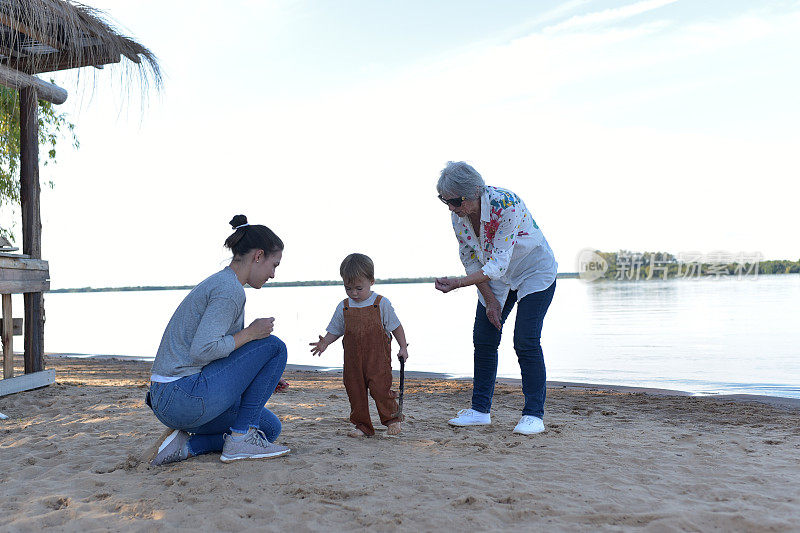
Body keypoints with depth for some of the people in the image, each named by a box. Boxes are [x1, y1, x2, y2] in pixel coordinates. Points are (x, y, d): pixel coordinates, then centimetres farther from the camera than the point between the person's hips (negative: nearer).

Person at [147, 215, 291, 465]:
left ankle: (186, 444, 4)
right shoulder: (230, 289, -14)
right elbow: (202, 350, -26)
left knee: (271, 428, 17)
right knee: (274, 346, -4)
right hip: (185, 397, -10)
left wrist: (263, 380, 22)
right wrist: (250, 333, -11)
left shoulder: (218, 283, 17)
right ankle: (240, 438, -2)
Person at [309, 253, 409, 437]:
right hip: (353, 359, 4)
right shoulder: (343, 307, 5)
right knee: (355, 391, 7)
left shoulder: (381, 303, -3)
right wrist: (324, 343, -6)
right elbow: (335, 330, 12)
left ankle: (392, 419, 13)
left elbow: (396, 327, 3)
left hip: (378, 357, -4)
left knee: (380, 387, -10)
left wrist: (403, 347, -3)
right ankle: (363, 426, 22)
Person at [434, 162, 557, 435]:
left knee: (526, 341, -15)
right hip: (495, 278, 6)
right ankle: (480, 410, 12)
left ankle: (534, 415, -3)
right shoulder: (458, 213, -13)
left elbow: (498, 263, -35)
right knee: (483, 339, 1)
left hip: (534, 272, -6)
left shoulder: (505, 204, -34)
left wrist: (458, 283, -43)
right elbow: (470, 259, -4)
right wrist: (490, 300, -8)